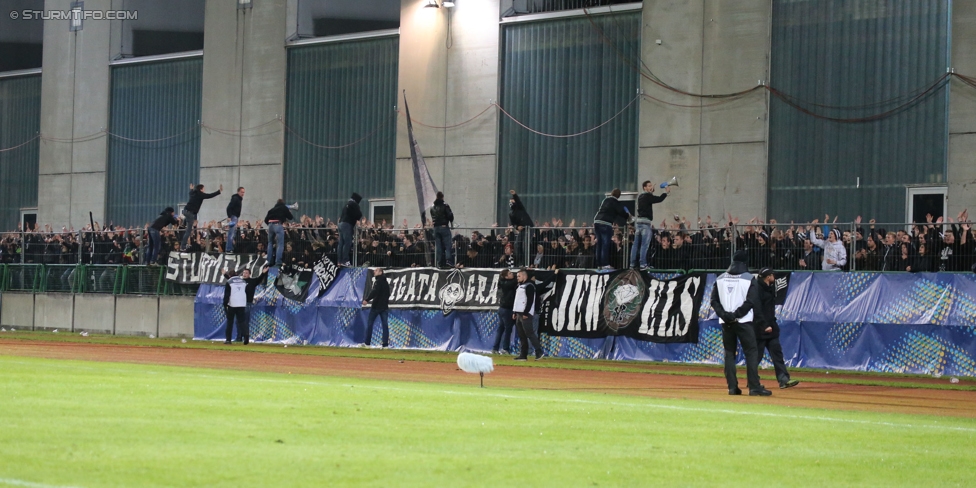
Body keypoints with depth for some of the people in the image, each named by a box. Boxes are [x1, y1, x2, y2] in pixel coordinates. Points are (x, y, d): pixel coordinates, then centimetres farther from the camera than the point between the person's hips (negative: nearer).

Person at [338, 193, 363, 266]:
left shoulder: (347, 204, 22)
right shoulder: (354, 204, -4)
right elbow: (359, 214, -10)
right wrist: (357, 219, 12)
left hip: (341, 223, 9)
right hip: (348, 224, -9)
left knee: (341, 243, 6)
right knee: (347, 243, -10)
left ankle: (340, 261, 6)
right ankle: (345, 261, -15)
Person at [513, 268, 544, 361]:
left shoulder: (529, 286, -10)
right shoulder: (520, 286, 20)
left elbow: (530, 300, -17)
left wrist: (526, 313, -21)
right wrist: (515, 312, 19)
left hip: (526, 314, -10)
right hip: (519, 314, 10)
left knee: (529, 333, -14)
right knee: (521, 335, 8)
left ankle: (539, 352, -12)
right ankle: (523, 355, 10)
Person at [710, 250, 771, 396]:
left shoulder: (720, 279, 8)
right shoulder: (749, 279, -4)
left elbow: (714, 301, 3)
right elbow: (751, 302, -12)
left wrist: (724, 314, -4)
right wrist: (736, 315, -9)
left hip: (726, 322, 4)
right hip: (743, 323, -4)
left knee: (729, 353, 10)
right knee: (751, 352, -2)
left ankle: (732, 387, 5)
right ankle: (754, 387, -9)